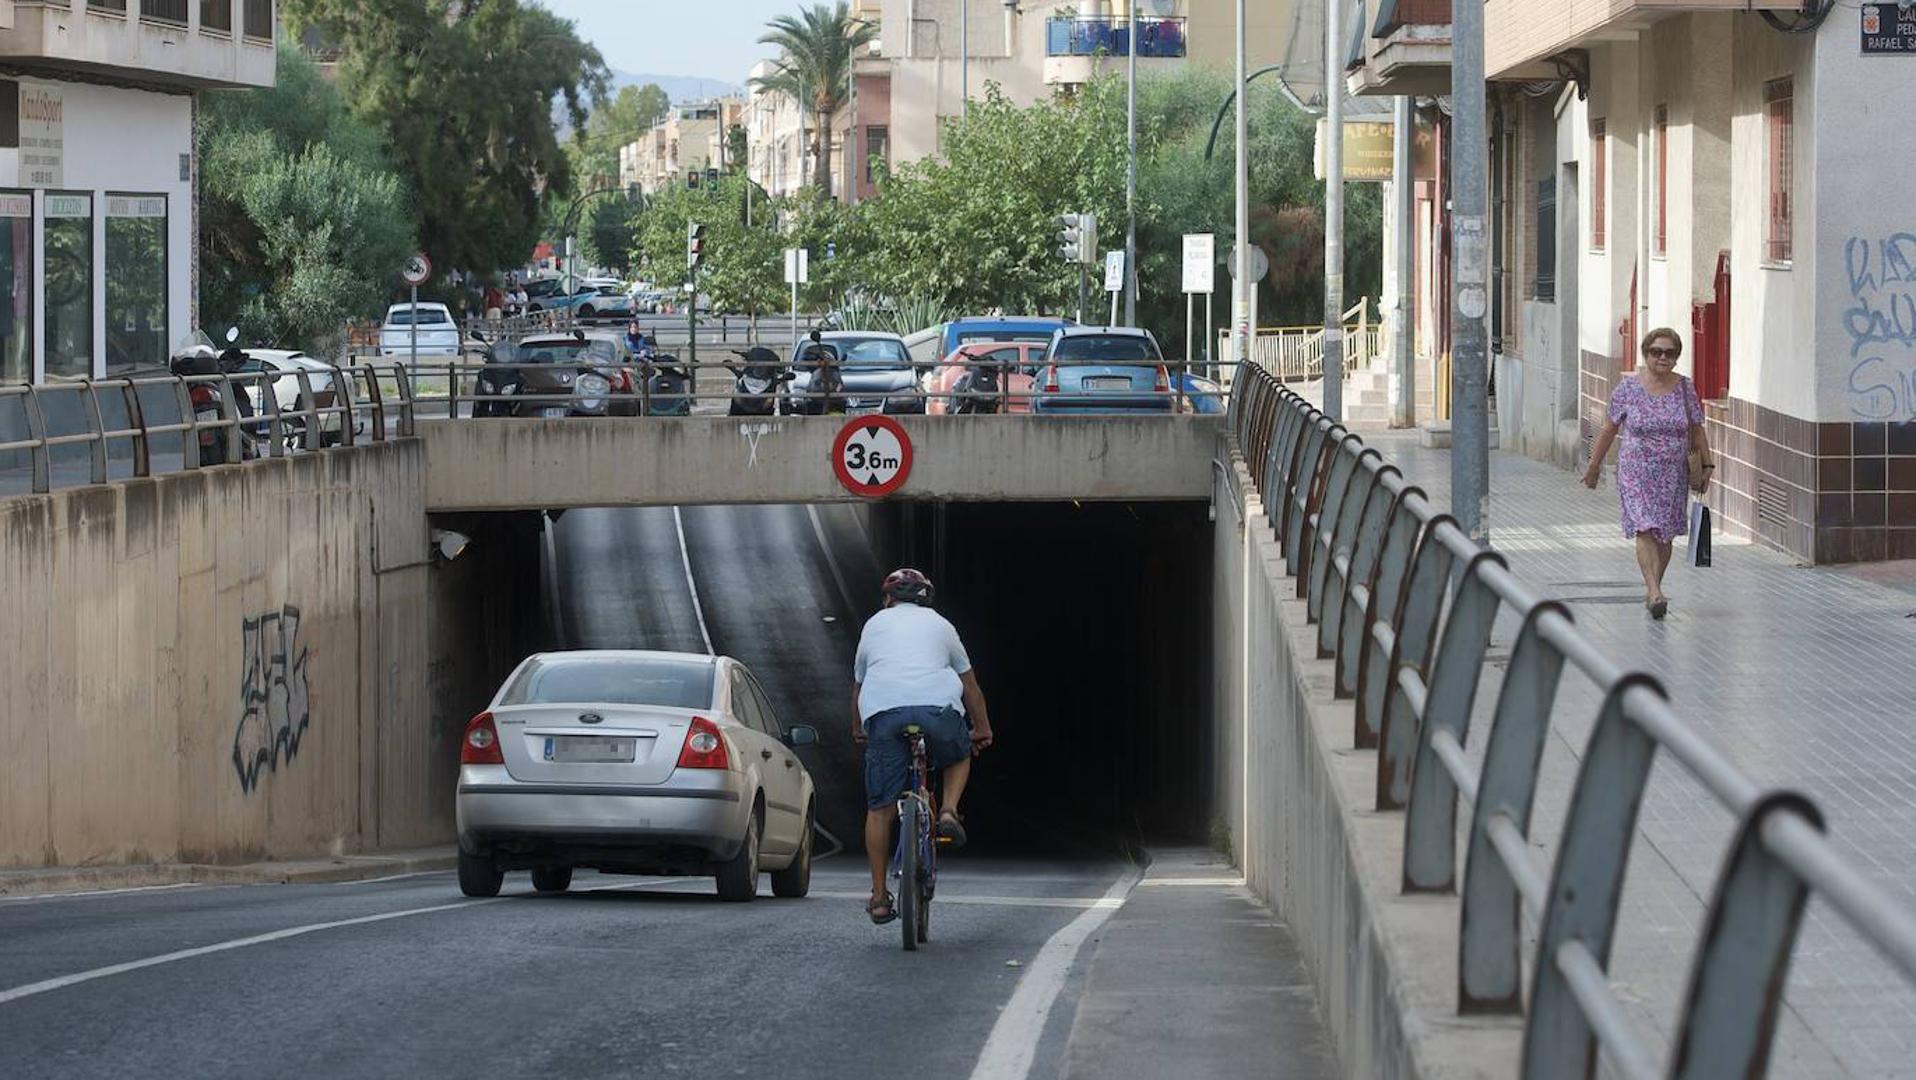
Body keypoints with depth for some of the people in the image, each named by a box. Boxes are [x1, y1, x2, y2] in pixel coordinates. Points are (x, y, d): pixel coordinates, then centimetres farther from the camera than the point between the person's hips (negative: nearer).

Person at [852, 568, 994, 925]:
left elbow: (858, 684, 34)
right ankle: (949, 812, 6)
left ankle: (879, 896, 6)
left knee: (879, 809, 6)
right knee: (959, 756, 32)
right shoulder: (939, 625, 25)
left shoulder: (875, 624, 27)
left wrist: (858, 729, 49)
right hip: (937, 705, 0)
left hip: (883, 711, 0)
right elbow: (969, 682, 29)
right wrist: (982, 728, 39)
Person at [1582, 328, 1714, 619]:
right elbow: (1609, 430, 4)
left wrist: (1706, 466, 6)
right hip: (1637, 472, -3)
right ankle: (1655, 592, -22)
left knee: (1665, 534, 8)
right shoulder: (1628, 387, -3)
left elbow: (1697, 432, 10)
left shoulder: (1685, 389, 3)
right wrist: (1594, 466, 8)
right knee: (1646, 530, -15)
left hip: (1674, 474, 3)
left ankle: (1652, 589, 24)